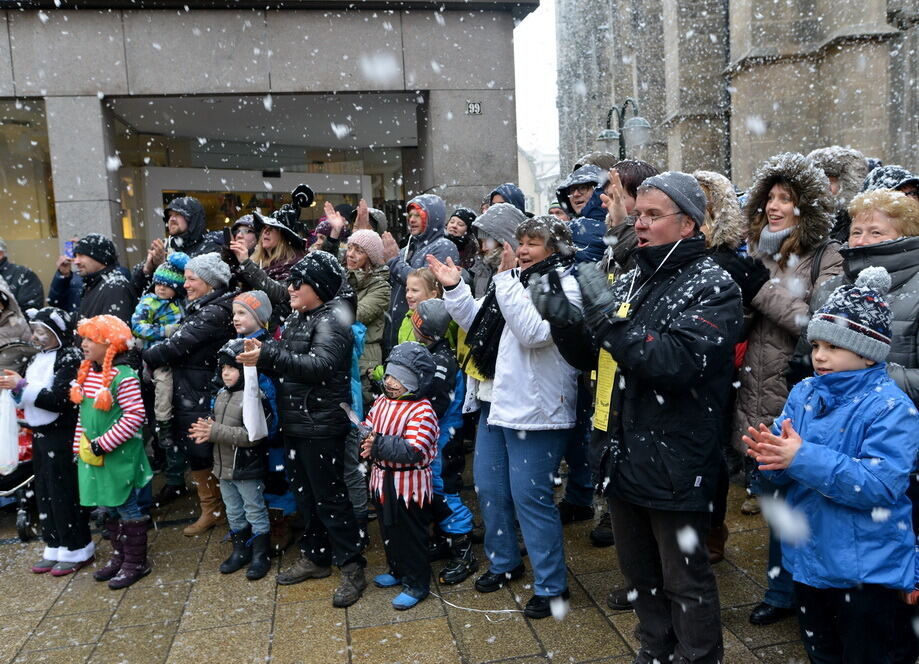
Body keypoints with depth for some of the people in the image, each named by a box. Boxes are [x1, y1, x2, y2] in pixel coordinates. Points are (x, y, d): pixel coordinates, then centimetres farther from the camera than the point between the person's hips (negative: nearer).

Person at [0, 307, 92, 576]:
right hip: (40, 434, 8)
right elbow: (28, 399, 15)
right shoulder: (37, 358, 11)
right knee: (44, 492, 13)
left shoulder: (70, 358, -13)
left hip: (62, 437, -8)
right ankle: (55, 548, 24)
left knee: (64, 493, -1)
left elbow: (58, 400, -21)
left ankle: (77, 550, 12)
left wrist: (22, 386, -19)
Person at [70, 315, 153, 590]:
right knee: (107, 507, 18)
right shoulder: (86, 374, 6)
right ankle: (119, 556, 33)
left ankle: (136, 562, 18)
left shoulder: (124, 377, -19)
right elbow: (83, 414, 14)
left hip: (120, 455, -8)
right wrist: (80, 447, 11)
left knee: (127, 507, 4)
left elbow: (135, 417, -22)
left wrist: (103, 443, -20)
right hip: (93, 455, 8)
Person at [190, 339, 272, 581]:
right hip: (224, 468, 8)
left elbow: (252, 435, -27)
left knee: (255, 513, 7)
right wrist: (206, 431, -4)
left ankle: (260, 556, 21)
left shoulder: (253, 397, -21)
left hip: (247, 470, -8)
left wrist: (215, 432, -26)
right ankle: (240, 551, 35)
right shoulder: (221, 394, 7)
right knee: (234, 513, 20)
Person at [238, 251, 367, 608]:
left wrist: (268, 356, -30)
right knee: (305, 494, 18)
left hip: (321, 426, -9)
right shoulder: (298, 318, 14)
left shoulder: (331, 320, -13)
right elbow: (286, 362, 13)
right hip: (295, 423, 9)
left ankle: (352, 568, 8)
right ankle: (315, 557, 33)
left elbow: (319, 365, -26)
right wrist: (263, 352, -9)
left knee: (330, 497, -3)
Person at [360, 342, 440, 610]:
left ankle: (417, 583, 22)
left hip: (409, 485, -8)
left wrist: (380, 444, -32)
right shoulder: (382, 402, 5)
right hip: (382, 479, 8)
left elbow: (414, 450, -30)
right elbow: (367, 427, 10)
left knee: (410, 535, 6)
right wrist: (366, 441, -13)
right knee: (388, 530, 23)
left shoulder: (421, 411, -22)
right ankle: (397, 571, 43)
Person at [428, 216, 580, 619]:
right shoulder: (515, 280, 14)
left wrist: (507, 278, -23)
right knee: (488, 487, 17)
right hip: (495, 402, 9)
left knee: (530, 496, -3)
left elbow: (532, 332, -26)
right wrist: (454, 287, 4)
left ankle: (551, 585, 15)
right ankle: (504, 561, 38)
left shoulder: (565, 287, -11)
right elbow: (474, 322, 17)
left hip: (534, 408, -9)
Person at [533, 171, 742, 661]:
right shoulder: (630, 281, 11)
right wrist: (564, 318, -9)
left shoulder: (712, 288, -11)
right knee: (638, 570, 22)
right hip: (622, 457, 7)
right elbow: (588, 356, 11)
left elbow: (675, 363, -26)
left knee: (685, 582, 9)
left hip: (674, 468, -7)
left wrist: (609, 314, -29)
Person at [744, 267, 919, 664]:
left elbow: (880, 484, -28)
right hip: (807, 556, 6)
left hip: (866, 567, -6)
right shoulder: (803, 394, 1)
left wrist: (803, 458, -34)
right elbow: (785, 471, 0)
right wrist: (770, 454, -24)